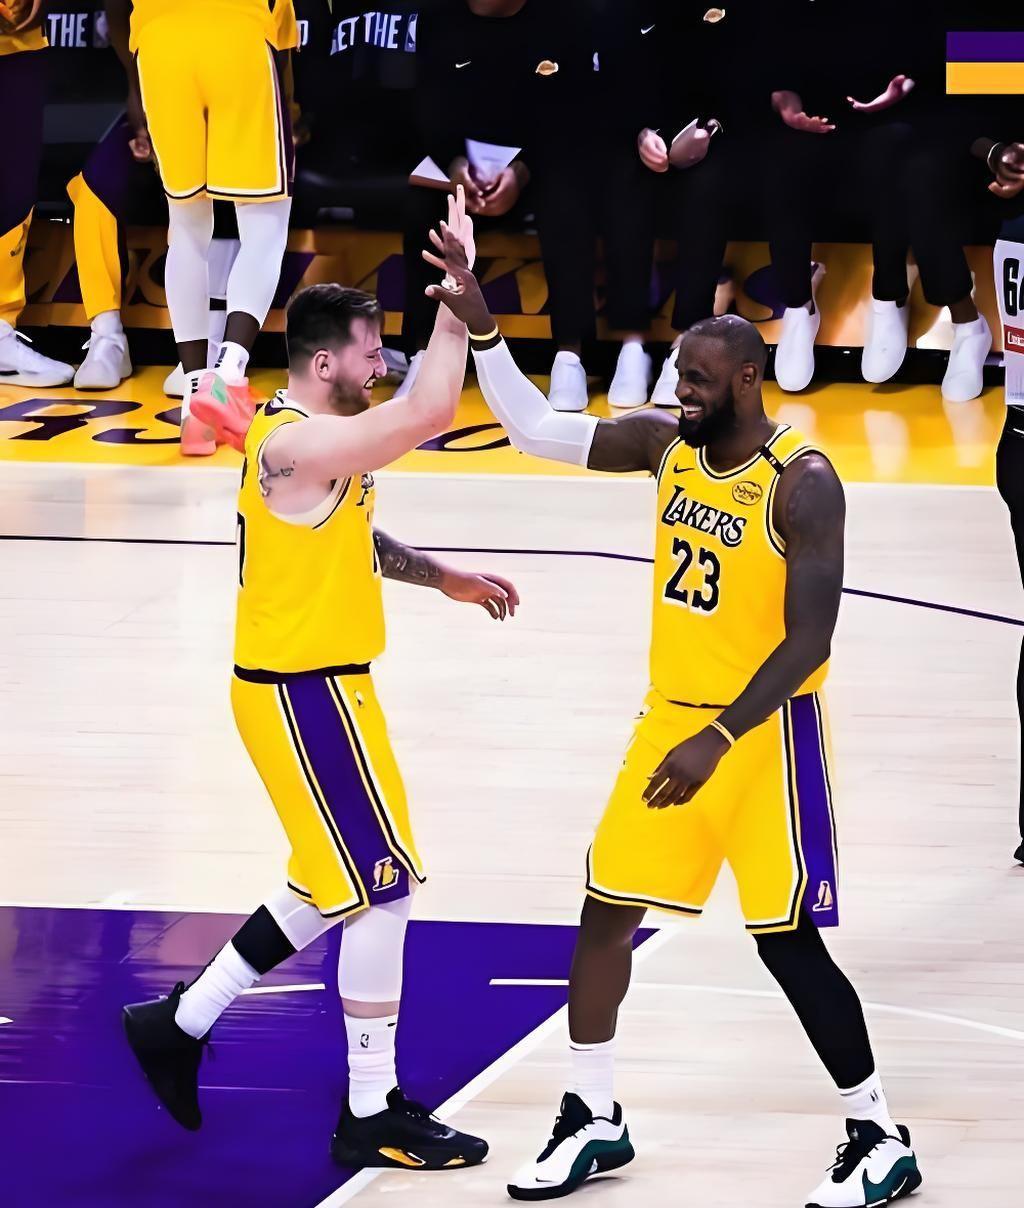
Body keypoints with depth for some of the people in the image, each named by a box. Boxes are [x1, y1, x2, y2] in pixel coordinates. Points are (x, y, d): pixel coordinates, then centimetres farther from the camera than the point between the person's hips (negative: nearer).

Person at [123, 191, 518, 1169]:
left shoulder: (311, 437, 10)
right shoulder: (302, 444, -22)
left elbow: (350, 537, 27)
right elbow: (432, 413, -33)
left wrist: (444, 578, 19)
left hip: (309, 684, 10)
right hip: (305, 692, -10)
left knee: (333, 887, 19)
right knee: (383, 885, -5)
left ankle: (180, 1022, 28)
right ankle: (373, 1116, 3)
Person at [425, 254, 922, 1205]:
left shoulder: (802, 482, -19)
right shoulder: (666, 443, 1)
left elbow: (808, 641, -21)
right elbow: (536, 430, 4)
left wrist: (717, 741, -26)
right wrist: (480, 331, -10)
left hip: (766, 733, -7)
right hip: (671, 715, 7)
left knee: (786, 941, -7)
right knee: (604, 913, 8)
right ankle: (593, 1122, 23)